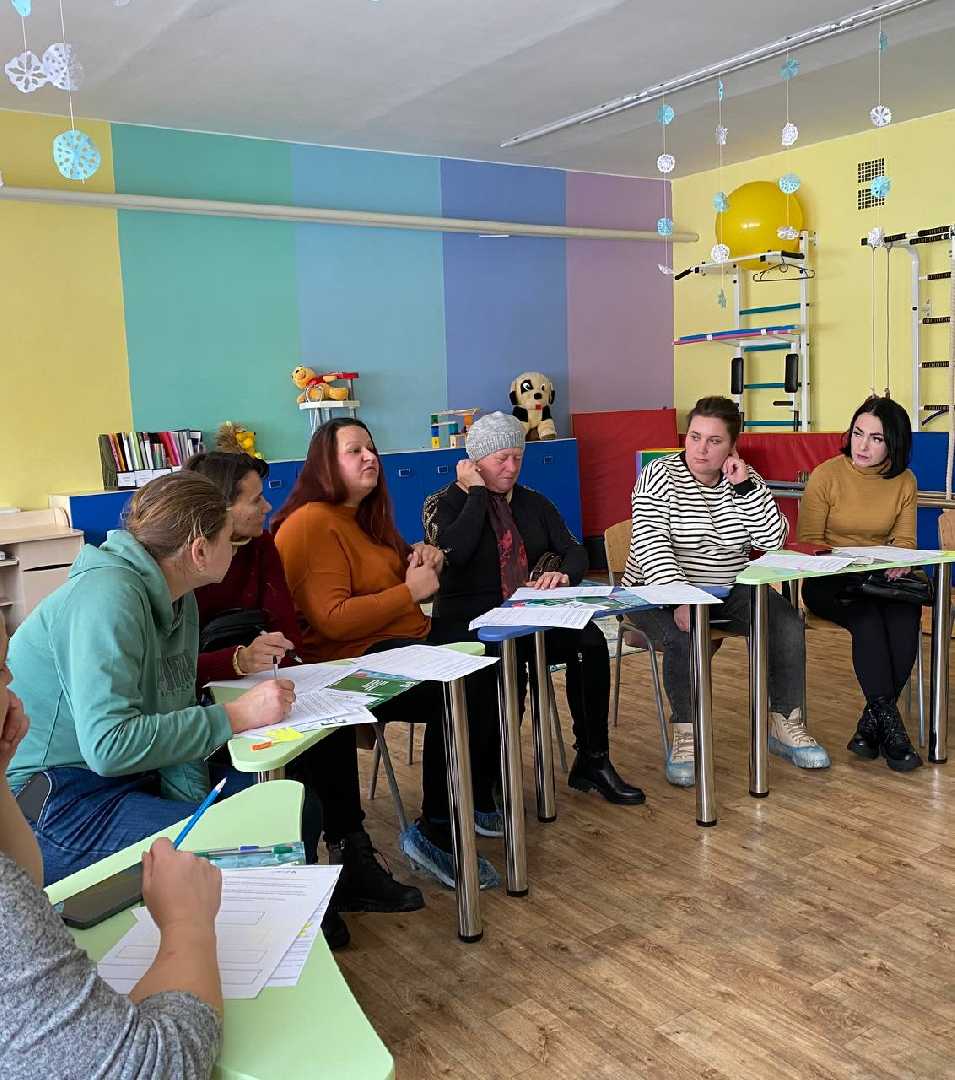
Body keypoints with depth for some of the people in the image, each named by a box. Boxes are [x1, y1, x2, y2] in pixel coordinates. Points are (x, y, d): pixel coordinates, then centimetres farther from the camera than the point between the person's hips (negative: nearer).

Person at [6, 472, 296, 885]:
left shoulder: (179, 601, 4)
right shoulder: (109, 598, -24)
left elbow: (174, 714, 5)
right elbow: (108, 745, -31)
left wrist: (194, 803, -9)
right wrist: (235, 716, -26)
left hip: (132, 776, 9)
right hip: (55, 801, -9)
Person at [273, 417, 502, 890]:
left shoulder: (366, 515, 17)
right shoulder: (313, 524, -13)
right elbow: (332, 619, -22)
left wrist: (418, 556, 8)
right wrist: (410, 591, -16)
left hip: (403, 646, 10)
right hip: (352, 665, -10)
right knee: (463, 693, -28)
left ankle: (479, 800, 9)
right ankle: (435, 833, -13)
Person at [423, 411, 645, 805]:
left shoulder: (533, 503, 15)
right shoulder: (444, 503, 0)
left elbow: (574, 551, 8)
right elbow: (453, 551, -21)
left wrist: (563, 574, -16)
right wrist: (477, 492, -12)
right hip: (468, 621, -4)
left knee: (591, 642, -23)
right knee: (509, 664, -35)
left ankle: (592, 761, -12)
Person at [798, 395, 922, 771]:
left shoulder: (904, 482, 5)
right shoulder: (826, 475, -5)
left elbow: (904, 540, 9)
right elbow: (809, 542, -2)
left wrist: (899, 563, -14)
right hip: (827, 581, -3)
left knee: (906, 618, -30)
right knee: (868, 619, -33)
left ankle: (871, 723, -19)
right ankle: (889, 724, -25)